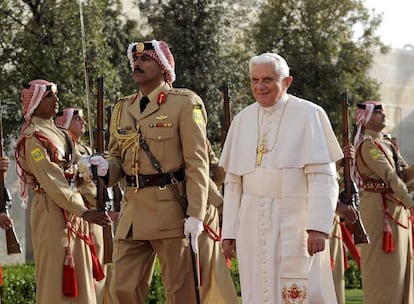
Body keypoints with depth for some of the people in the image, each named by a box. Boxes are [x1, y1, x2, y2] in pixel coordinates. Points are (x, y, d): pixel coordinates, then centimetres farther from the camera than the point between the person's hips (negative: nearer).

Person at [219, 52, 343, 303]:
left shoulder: (309, 115, -4)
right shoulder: (243, 120, 11)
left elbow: (323, 177, -10)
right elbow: (233, 182, 13)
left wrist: (318, 227, -18)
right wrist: (229, 231, 8)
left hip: (294, 223, -4)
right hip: (254, 224, 5)